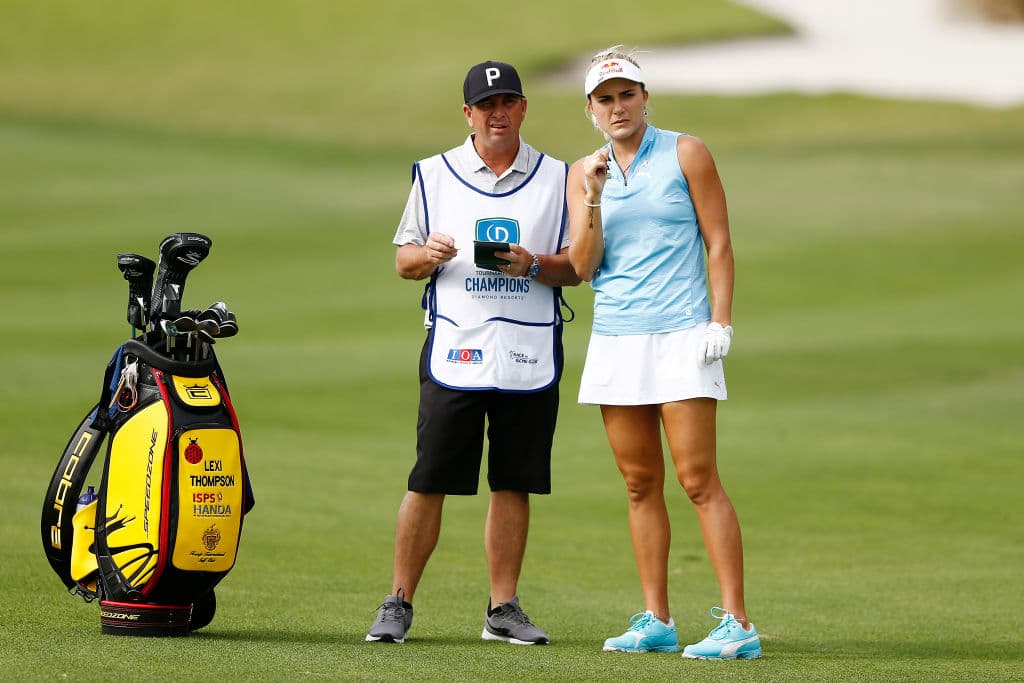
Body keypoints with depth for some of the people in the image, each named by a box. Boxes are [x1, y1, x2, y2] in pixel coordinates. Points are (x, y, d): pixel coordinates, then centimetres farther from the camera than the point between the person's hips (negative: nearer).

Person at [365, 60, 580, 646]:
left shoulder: (556, 178, 9)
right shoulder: (435, 174, 9)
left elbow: (575, 268, 8)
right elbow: (404, 261, 10)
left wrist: (534, 264, -12)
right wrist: (429, 255, -12)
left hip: (530, 355, 1)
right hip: (454, 350, -1)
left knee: (514, 485, 4)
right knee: (429, 483, -3)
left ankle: (503, 608, 11)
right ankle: (399, 604, 4)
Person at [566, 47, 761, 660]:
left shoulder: (685, 154, 1)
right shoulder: (585, 173, 11)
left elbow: (719, 243, 0)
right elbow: (583, 267, 4)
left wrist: (721, 320, -9)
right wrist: (594, 197, -9)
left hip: (681, 335, -5)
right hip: (614, 341, 5)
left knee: (699, 479, -11)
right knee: (640, 483, 5)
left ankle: (737, 624, -12)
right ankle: (656, 620, 11)